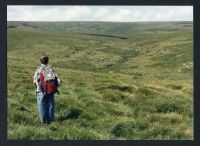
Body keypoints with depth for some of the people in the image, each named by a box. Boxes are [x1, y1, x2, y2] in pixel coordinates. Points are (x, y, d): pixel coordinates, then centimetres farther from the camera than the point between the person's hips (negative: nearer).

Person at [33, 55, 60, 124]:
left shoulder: (38, 70, -2)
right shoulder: (51, 70, 4)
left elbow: (34, 82, -7)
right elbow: (58, 81, -4)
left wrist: (37, 88, 11)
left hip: (41, 92, -1)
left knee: (42, 106, 7)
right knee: (50, 106, 10)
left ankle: (43, 120, 12)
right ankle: (50, 120, 15)